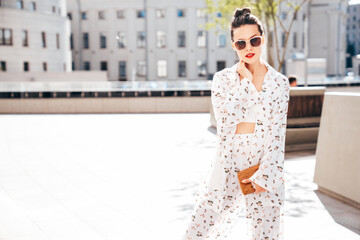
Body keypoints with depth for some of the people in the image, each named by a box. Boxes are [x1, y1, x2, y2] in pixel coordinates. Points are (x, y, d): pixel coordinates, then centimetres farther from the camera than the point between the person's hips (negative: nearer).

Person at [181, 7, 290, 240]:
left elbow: (277, 136, -2)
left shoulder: (279, 83, 2)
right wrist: (246, 79, -8)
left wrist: (263, 176, -10)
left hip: (265, 172, 0)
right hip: (227, 169, 0)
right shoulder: (222, 79, 3)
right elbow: (227, 121, -12)